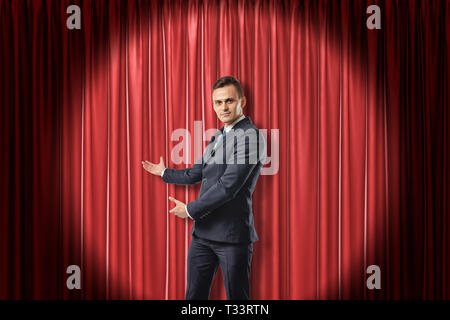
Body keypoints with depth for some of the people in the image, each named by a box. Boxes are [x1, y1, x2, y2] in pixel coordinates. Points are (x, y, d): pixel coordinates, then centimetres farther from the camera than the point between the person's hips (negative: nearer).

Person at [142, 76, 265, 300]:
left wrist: (190, 210, -9)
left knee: (236, 296, 1)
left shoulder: (249, 136, -12)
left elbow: (228, 186, -18)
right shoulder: (217, 138, 17)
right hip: (203, 231, 8)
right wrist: (163, 172, 41)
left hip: (232, 235, -8)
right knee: (194, 294, 12)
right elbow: (195, 174, 26)